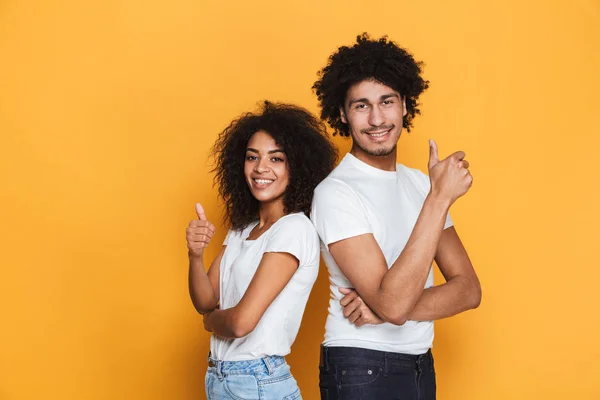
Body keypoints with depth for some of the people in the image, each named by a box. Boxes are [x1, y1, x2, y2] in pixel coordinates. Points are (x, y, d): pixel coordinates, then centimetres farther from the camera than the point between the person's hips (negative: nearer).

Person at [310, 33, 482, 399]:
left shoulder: (420, 183, 4)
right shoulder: (336, 192, -17)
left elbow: (469, 290, -1)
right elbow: (394, 305, -25)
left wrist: (386, 308, -17)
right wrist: (440, 197, -27)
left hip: (421, 365, 6)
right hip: (361, 369, -6)